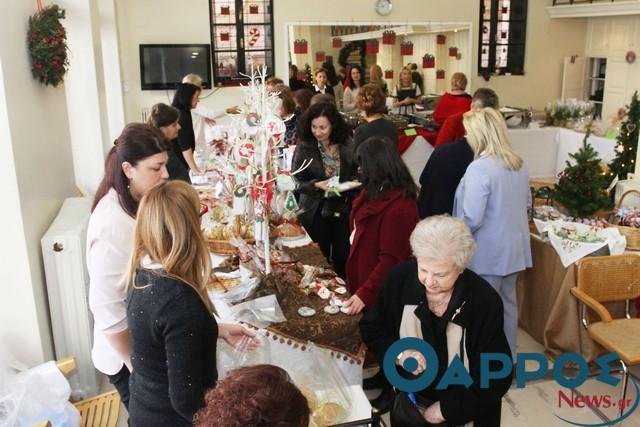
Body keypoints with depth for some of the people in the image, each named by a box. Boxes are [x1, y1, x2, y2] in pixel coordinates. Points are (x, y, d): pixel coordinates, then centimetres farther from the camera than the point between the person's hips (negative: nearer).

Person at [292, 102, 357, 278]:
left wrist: (353, 182, -9)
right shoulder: (304, 148, -8)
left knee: (344, 256, 6)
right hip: (315, 210, -2)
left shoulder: (346, 145, -1)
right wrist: (317, 185, -23)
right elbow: (295, 181, -8)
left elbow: (356, 172, 12)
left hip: (343, 208, 2)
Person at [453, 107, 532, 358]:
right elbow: (526, 203, 17)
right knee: (508, 304, 20)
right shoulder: (519, 164, 4)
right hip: (514, 247, 8)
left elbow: (472, 219, -24)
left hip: (487, 253, -8)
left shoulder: (479, 168, -23)